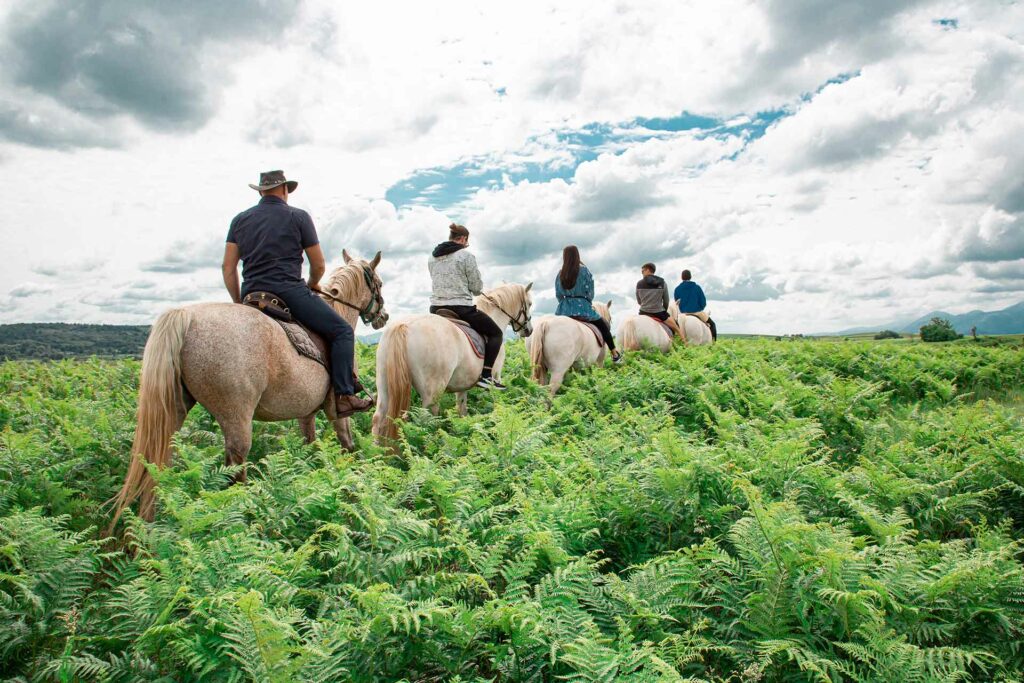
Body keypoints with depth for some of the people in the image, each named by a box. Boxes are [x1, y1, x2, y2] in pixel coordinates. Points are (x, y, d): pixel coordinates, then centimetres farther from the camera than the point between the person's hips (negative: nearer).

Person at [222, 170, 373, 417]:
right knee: (342, 331, 0)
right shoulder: (299, 216, 4)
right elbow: (319, 265, 4)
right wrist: (311, 285, 23)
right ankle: (344, 396, -12)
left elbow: (228, 266, 10)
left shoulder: (240, 219, 15)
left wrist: (238, 302, 19)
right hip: (290, 291, -5)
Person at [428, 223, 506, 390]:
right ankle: (486, 375, -4)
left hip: (436, 309, 6)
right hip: (461, 309, -6)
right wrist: (477, 291, 17)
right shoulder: (466, 256, -9)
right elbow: (477, 287, -6)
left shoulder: (432, 257, 10)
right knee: (495, 333, 10)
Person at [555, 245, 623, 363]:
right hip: (582, 308, -3)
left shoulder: (561, 273, 2)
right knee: (604, 326, 13)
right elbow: (590, 291, -4)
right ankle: (614, 354, 17)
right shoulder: (584, 270, -6)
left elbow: (558, 294, 5)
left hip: (564, 309, 3)